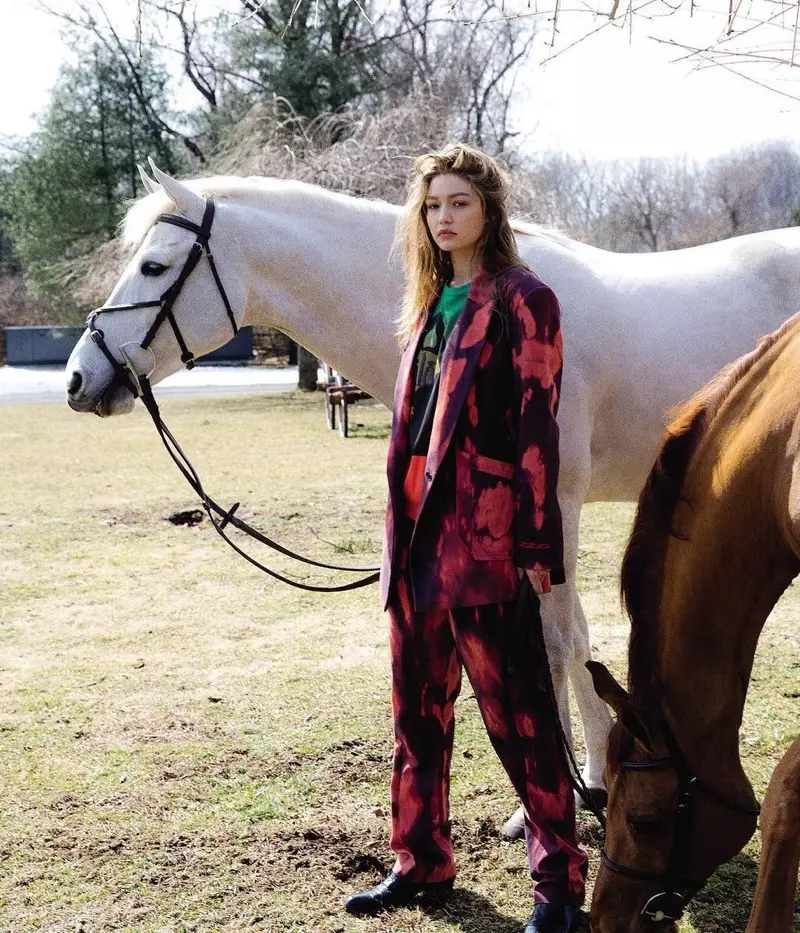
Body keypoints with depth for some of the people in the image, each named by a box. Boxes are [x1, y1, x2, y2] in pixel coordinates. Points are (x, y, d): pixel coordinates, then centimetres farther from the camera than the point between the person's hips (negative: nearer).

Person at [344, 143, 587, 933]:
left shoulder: (521, 300, -6)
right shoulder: (429, 304, 15)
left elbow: (535, 430, -12)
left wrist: (536, 546, -16)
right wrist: (399, 528, 16)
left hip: (484, 530, -8)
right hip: (416, 529, 8)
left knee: (514, 707, -2)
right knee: (417, 707, 14)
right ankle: (420, 861, 26)